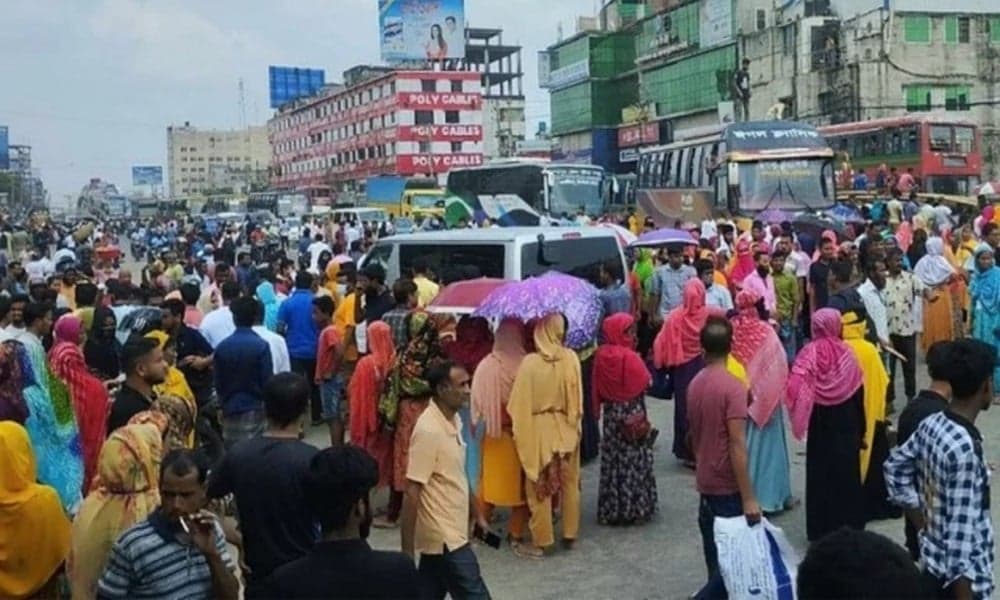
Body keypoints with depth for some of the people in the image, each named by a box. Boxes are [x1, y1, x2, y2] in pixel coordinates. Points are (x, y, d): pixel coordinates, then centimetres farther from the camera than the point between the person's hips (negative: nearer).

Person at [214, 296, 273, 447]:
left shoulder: (222, 347, -1)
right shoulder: (261, 346, -13)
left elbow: (218, 383, 5)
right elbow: (267, 381, -10)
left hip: (230, 409, 3)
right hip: (254, 408, -3)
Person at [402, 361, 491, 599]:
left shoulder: (454, 420, 6)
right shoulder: (429, 430, -23)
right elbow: (412, 492, -22)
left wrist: (477, 515, 22)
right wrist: (407, 550, -21)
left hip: (449, 532, 9)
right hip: (444, 537, -9)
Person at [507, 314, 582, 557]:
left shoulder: (530, 362, -17)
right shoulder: (571, 358, -9)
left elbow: (520, 403, -12)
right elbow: (577, 399, 0)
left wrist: (520, 432, 0)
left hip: (539, 431, -3)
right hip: (567, 429, 3)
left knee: (540, 487, 7)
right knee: (569, 483, 16)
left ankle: (540, 540, 13)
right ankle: (570, 534, 26)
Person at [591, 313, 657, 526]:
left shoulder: (601, 355, -2)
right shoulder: (629, 357, -19)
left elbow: (597, 390, 3)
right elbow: (643, 386, -13)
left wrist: (600, 407, 13)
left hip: (611, 415, 6)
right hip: (632, 414, -6)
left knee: (613, 460, 12)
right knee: (633, 460, 4)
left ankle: (611, 509, 19)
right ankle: (634, 508, 9)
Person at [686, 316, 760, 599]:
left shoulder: (695, 384, 5)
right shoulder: (733, 387, -18)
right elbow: (737, 445, -22)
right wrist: (748, 497, -20)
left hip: (706, 483, 7)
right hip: (728, 486, -7)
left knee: (716, 553, 16)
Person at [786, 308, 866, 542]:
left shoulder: (809, 353, -11)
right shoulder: (846, 353, -8)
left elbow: (795, 390, -21)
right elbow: (858, 393, -3)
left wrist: (800, 419, -6)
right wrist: (861, 428, 6)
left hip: (819, 425, 0)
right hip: (846, 425, 0)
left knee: (820, 473, 9)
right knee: (846, 473, 10)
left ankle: (820, 528, 15)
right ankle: (848, 525, 17)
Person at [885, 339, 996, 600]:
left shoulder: (931, 424, -3)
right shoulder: (965, 448, -28)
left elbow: (894, 468, 12)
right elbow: (960, 535, -26)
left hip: (934, 559, 8)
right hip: (959, 574, -8)